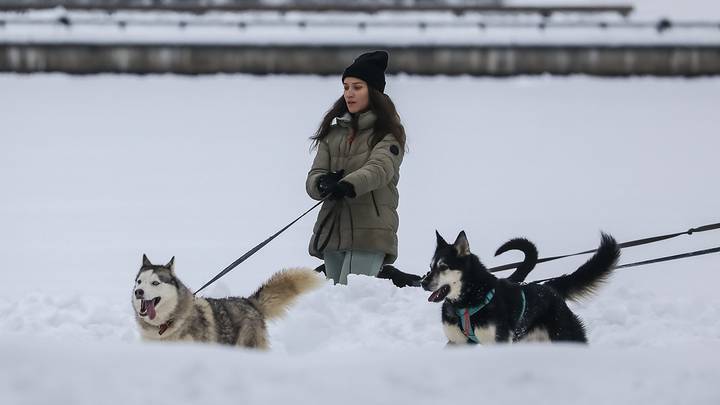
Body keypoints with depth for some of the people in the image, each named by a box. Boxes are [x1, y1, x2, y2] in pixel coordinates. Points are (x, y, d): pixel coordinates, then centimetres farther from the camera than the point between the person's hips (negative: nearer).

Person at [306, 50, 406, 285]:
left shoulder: (388, 133, 3)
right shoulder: (333, 133, 18)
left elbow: (380, 168, -16)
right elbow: (313, 178, 9)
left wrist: (347, 186, -36)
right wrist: (323, 183, -17)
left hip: (370, 233, -6)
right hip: (332, 230, 6)